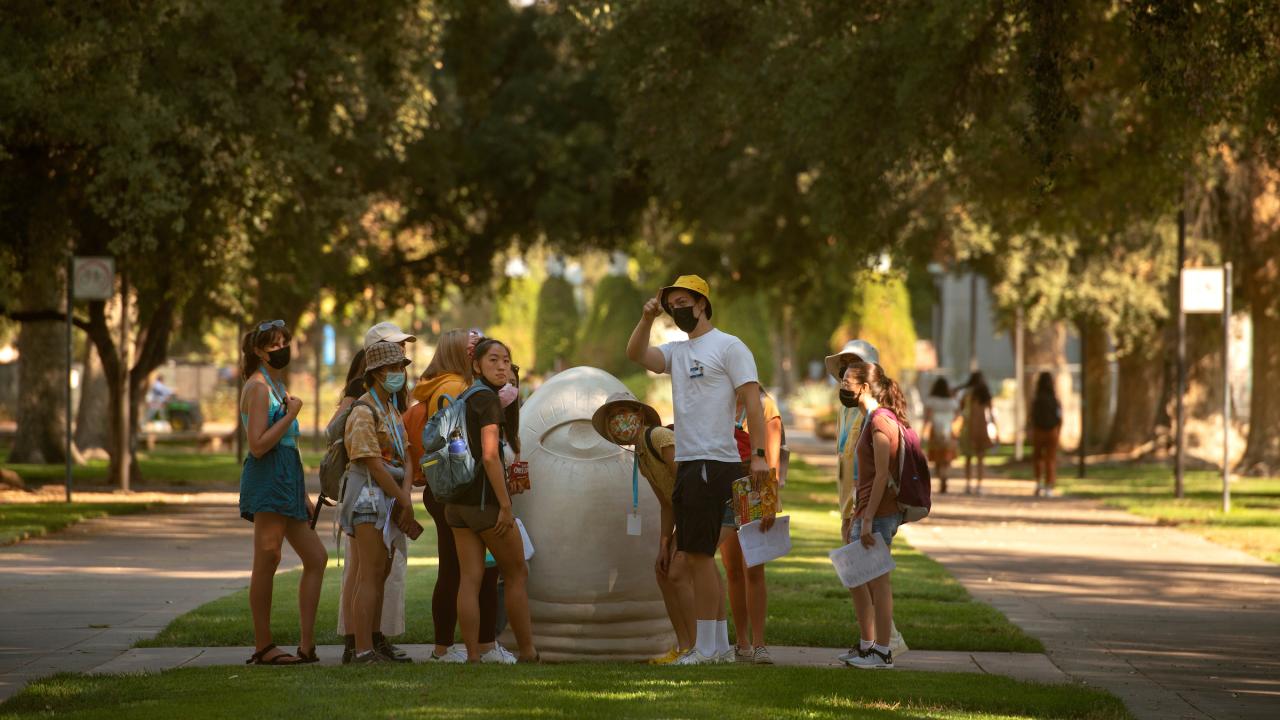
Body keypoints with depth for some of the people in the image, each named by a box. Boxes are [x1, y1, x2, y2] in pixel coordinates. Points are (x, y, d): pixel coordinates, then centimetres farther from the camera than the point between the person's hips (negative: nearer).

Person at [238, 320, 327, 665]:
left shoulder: (277, 385, 20)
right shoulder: (258, 387, -10)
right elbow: (258, 445, -18)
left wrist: (303, 494, 22)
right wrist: (291, 414, -14)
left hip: (285, 481, 10)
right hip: (267, 481, -10)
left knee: (316, 558, 6)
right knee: (267, 561, -6)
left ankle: (307, 645, 5)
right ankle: (263, 647, -2)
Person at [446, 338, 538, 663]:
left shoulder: (462, 398, 13)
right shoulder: (488, 398, -13)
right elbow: (490, 455, -22)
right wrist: (505, 505, -20)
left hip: (457, 500, 8)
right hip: (485, 499, -8)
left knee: (470, 578, 3)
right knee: (516, 574, 6)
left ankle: (472, 656, -2)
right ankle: (527, 652, 12)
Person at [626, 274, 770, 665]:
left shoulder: (729, 347, -4)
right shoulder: (677, 352, 18)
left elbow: (752, 400, -11)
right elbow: (636, 354, 5)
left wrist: (759, 454, -19)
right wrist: (647, 318, -9)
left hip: (714, 464, -9)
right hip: (686, 463, 9)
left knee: (699, 555, -11)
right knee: (699, 556, 10)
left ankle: (705, 648, -9)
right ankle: (721, 644, 15)